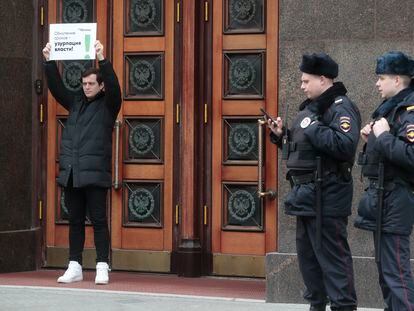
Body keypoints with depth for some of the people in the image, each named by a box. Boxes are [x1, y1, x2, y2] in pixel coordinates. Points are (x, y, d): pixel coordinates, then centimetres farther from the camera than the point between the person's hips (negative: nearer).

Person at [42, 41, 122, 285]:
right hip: (71, 173, 5)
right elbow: (56, 87, 14)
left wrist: (102, 60, -24)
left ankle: (103, 267, -1)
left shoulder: (107, 106, 2)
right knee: (75, 221, 8)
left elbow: (114, 86, -14)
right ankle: (75, 267, 12)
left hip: (95, 174, -5)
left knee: (99, 221, -4)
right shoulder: (75, 103, 16)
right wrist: (49, 62, 2)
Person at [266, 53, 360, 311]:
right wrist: (282, 135, 10)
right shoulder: (312, 107, 17)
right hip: (306, 193, 10)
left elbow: (345, 146, -29)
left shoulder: (341, 108, -13)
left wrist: (313, 128, -23)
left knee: (331, 256, -9)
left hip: (325, 196, -10)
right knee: (308, 255, 15)